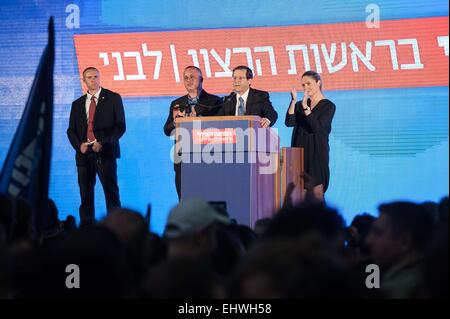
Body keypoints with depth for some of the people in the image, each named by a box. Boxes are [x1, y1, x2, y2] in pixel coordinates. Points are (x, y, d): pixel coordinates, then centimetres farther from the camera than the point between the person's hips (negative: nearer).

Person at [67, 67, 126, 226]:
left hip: (105, 153, -4)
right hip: (84, 154, 4)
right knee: (85, 196, 2)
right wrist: (79, 145, -4)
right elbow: (71, 130, 16)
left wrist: (103, 143, -12)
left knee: (111, 193, -8)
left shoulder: (113, 98, 5)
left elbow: (120, 126, 0)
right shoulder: (77, 104, 17)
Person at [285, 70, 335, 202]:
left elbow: (318, 127, -15)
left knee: (317, 193, -8)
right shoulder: (300, 105, 12)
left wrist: (305, 108, -19)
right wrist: (293, 101, -13)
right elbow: (289, 122, -4)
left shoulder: (328, 106, -2)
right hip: (300, 151, 5)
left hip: (317, 152, -5)